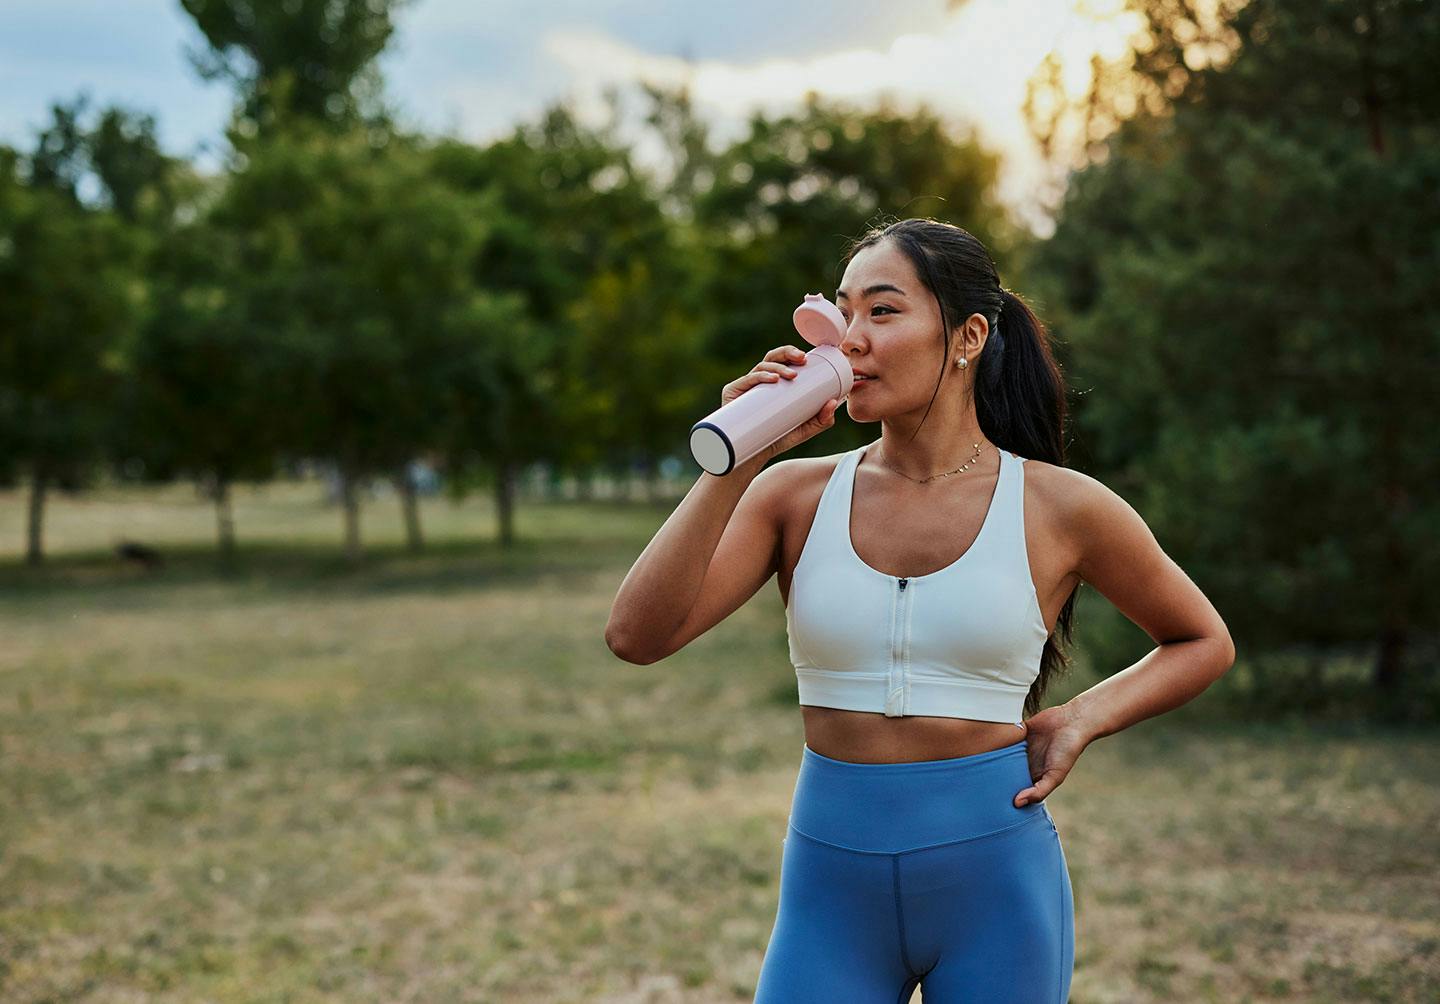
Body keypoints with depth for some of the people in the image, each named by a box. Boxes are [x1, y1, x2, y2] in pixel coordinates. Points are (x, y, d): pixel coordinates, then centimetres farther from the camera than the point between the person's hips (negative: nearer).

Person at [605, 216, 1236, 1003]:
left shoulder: (1062, 508, -3)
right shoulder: (795, 496, 0)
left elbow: (1204, 642, 12)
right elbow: (636, 636, -11)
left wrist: (1081, 719, -3)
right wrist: (737, 461, -15)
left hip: (996, 885, -1)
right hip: (830, 886, 1)